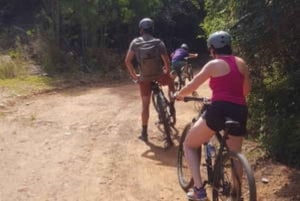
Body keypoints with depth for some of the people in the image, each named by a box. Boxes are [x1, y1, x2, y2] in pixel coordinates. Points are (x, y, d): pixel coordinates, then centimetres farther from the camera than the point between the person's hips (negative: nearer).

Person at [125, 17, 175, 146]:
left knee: (145, 105, 12)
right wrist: (167, 71, 11)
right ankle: (171, 106, 23)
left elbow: (128, 61, -6)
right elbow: (166, 61, -9)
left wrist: (134, 75, 4)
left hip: (144, 78, 1)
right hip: (159, 76, -1)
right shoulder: (158, 43, -5)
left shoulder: (135, 42, -2)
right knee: (171, 81, 33)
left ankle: (144, 133, 17)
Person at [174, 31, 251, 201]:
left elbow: (192, 87, 3)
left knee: (189, 145, 12)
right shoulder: (241, 63, 14)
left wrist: (178, 95, 22)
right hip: (240, 112, 5)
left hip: (219, 111, -5)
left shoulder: (214, 64, 0)